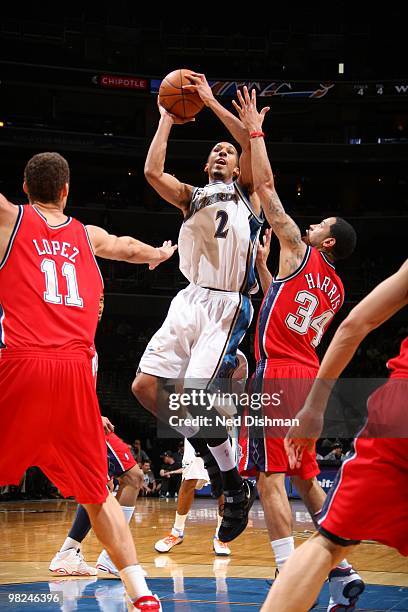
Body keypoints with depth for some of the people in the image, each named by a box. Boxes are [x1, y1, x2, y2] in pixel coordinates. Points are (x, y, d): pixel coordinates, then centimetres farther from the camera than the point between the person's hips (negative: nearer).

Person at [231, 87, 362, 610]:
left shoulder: (299, 252, 0)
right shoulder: (335, 291, 19)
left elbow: (265, 186, 1)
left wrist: (255, 130, 9)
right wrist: (262, 267, 34)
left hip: (277, 374, -8)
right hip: (309, 377, 8)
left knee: (270, 475, -9)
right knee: (305, 476, 15)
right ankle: (340, 568, 14)